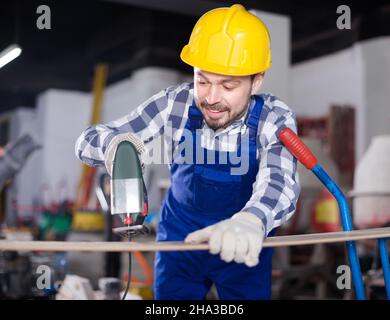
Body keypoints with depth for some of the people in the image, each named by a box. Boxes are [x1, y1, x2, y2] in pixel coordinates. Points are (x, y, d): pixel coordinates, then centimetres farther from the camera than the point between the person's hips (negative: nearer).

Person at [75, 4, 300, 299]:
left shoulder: (274, 119, -22)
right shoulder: (175, 103, -18)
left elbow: (279, 182, -41)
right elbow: (88, 141, -17)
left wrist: (251, 220, -64)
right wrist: (114, 143, -43)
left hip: (244, 246, -1)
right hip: (180, 238, 1)